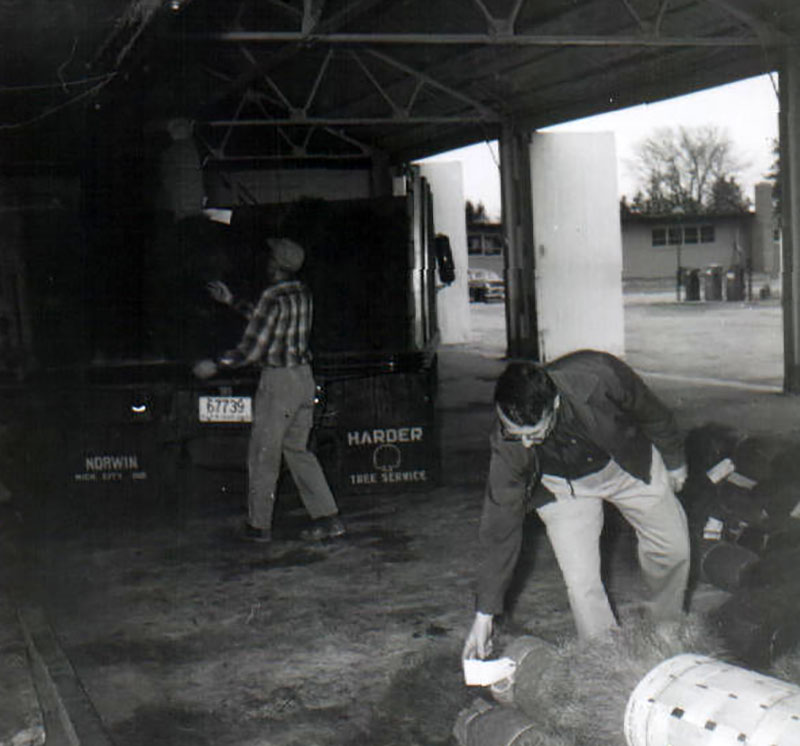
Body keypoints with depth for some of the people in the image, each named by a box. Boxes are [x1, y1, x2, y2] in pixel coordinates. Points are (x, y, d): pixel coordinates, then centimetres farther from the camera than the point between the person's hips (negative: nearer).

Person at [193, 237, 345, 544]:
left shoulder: (273, 297, -16)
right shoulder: (302, 293, 8)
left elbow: (251, 349, -15)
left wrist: (216, 366, -3)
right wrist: (231, 302, 30)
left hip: (278, 381, -8)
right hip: (304, 377, 8)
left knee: (263, 454, 5)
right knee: (298, 450, 15)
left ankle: (259, 524, 14)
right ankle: (327, 518, 9)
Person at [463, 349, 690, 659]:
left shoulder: (599, 377, -41)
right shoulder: (506, 444, -34)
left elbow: (654, 415, -17)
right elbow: (500, 523, -22)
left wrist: (674, 461, 2)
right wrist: (484, 614, -19)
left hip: (631, 465, 1)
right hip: (563, 488, -1)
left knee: (674, 550, 11)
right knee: (581, 582, -13)